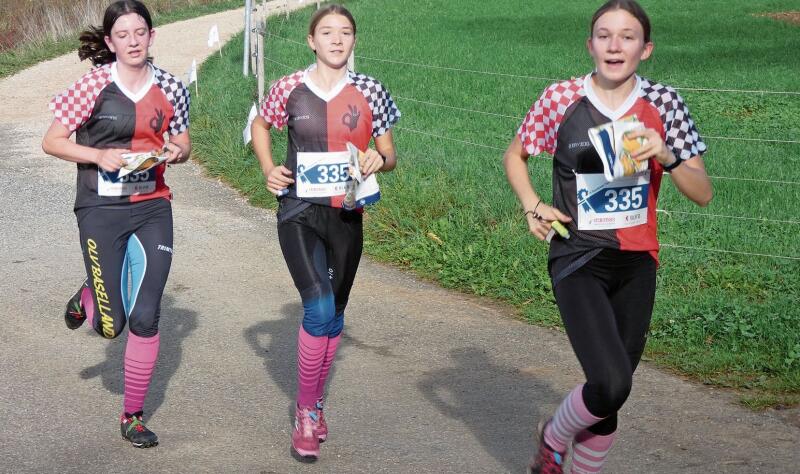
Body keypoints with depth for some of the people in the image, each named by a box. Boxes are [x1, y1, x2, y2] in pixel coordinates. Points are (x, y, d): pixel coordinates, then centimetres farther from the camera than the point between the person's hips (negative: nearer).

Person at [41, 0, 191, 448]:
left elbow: (183, 142, 14)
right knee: (110, 326, 1)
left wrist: (178, 151, -9)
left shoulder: (171, 88, 0)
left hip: (152, 209, 3)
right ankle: (87, 300, 39)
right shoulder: (94, 84, -9)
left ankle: (133, 417, 16)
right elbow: (52, 142, -5)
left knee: (146, 318, 0)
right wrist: (99, 156, -19)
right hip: (101, 211, -2)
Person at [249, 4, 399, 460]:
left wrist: (379, 159, -16)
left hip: (346, 215, 3)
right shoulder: (289, 88, -4)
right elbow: (260, 125, 16)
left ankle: (316, 402, 34)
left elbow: (390, 156, 7)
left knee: (335, 315, 13)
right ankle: (306, 411, -1)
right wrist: (269, 169, 1)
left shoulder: (371, 92, -1)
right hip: (299, 212, -2)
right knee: (319, 308, -18)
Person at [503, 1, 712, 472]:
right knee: (611, 385, -19)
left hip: (637, 264, 3)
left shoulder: (664, 103, -2)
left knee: (610, 394, 8)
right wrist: (533, 206, -6)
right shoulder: (562, 98, -6)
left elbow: (703, 193, -1)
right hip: (579, 260, -3)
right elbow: (515, 156, 11)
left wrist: (665, 156, -19)